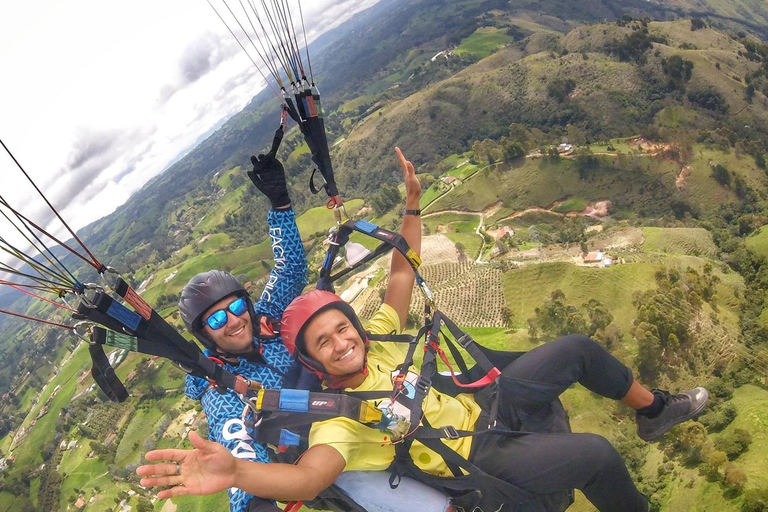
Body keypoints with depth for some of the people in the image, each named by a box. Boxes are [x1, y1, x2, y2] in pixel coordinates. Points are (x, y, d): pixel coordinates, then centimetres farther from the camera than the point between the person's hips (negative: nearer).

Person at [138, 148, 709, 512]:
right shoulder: (337, 417, -22)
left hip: (481, 402, 7)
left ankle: (655, 408, 29)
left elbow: (402, 274, 3)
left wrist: (411, 205, -3)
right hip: (481, 458, -7)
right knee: (597, 454, -24)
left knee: (577, 348, 3)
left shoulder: (376, 338, -4)